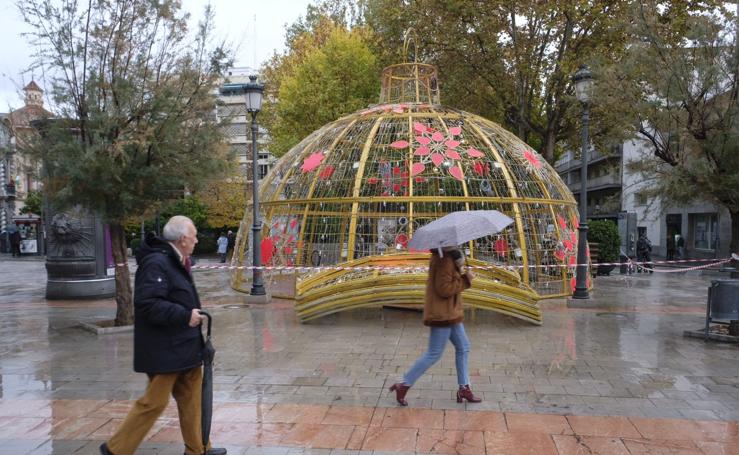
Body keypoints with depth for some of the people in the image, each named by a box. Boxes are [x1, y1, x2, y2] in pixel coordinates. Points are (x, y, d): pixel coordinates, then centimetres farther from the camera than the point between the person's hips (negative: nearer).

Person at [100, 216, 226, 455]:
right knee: (154, 402, 0)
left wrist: (193, 312, 8)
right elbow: (147, 304, -28)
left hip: (184, 346, 10)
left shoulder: (175, 261, 11)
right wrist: (185, 316, -24)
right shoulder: (156, 263, -20)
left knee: (191, 398, 16)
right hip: (164, 351, -10)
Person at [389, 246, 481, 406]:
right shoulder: (444, 261, -22)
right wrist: (465, 279, -17)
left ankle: (464, 388, 25)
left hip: (450, 314, 10)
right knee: (434, 354, -2)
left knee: (463, 347, 16)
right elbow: (444, 289, -25)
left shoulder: (445, 257, 9)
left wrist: (458, 267, 0)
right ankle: (403, 385, 6)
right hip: (442, 314, -10)